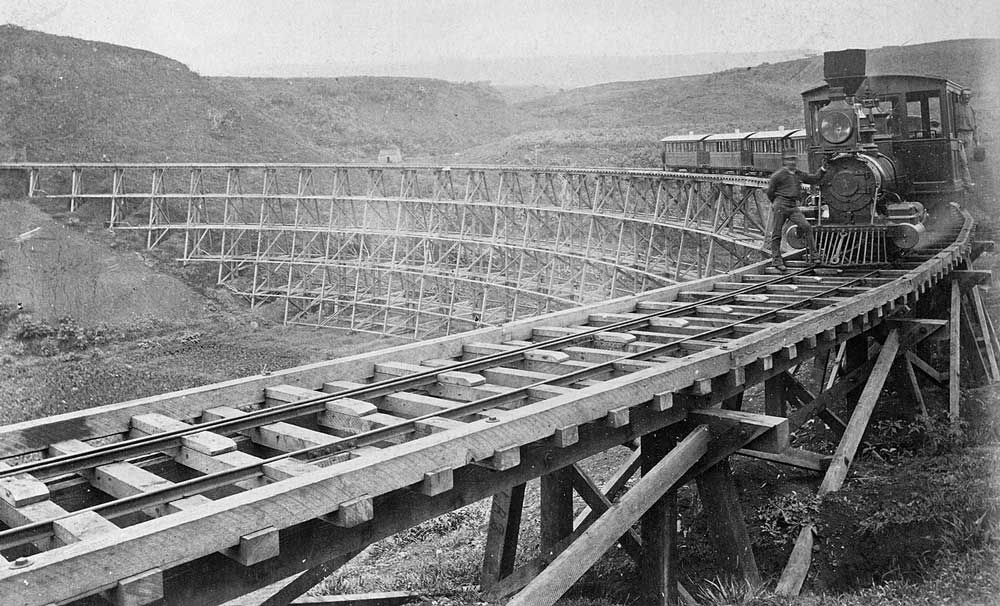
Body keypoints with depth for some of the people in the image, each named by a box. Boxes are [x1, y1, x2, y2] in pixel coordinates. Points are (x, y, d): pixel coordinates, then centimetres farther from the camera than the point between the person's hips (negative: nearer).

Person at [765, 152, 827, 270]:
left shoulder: (799, 175, 13)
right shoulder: (778, 175, -4)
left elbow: (814, 179, 19)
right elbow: (770, 192, 3)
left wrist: (823, 169, 8)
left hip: (793, 207, 5)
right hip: (780, 206, -5)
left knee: (806, 227, -10)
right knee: (776, 234, -1)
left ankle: (813, 254, -4)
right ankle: (776, 260, 8)